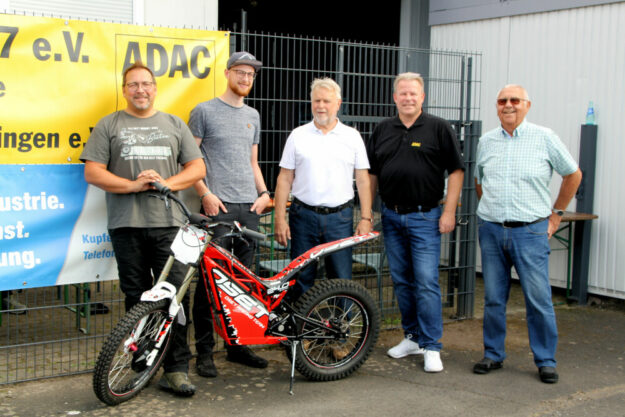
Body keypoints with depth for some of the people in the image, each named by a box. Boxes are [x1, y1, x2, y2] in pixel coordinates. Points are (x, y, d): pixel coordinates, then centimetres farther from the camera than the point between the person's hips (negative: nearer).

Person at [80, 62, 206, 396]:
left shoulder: (174, 124, 16)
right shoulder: (109, 125, 10)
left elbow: (197, 167, 11)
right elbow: (92, 172, 2)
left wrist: (166, 182, -8)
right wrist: (133, 185, -12)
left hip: (168, 223, 0)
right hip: (127, 224, 0)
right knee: (137, 298, 6)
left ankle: (176, 369, -1)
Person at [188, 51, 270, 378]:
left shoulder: (253, 116, 19)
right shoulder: (204, 111, 1)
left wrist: (264, 193, 10)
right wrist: (205, 194, -12)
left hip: (249, 206, 6)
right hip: (218, 205, -5)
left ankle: (238, 344, 19)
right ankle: (204, 351, 3)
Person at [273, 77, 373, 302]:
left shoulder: (352, 137, 6)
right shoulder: (298, 136, 6)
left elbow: (363, 180, 6)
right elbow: (284, 179, 5)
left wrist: (366, 218, -2)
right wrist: (280, 218, -1)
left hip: (340, 218, 0)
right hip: (304, 216, 0)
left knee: (341, 280, 1)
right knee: (301, 279, 5)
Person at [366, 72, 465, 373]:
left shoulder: (439, 129, -2)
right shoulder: (382, 130, 10)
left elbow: (456, 171, -3)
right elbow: (372, 174, 14)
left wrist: (449, 212, -9)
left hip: (424, 217, -5)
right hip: (391, 216, 5)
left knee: (426, 282, -7)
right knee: (401, 281, 11)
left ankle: (431, 347, 0)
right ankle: (412, 337, 24)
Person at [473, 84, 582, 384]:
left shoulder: (544, 138, -1)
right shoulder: (486, 141, 9)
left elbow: (573, 175, 9)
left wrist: (556, 213, 8)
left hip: (530, 231, -3)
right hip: (491, 230, 3)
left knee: (539, 299, -2)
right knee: (493, 298, 8)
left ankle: (546, 361, 10)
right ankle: (493, 355, 21)